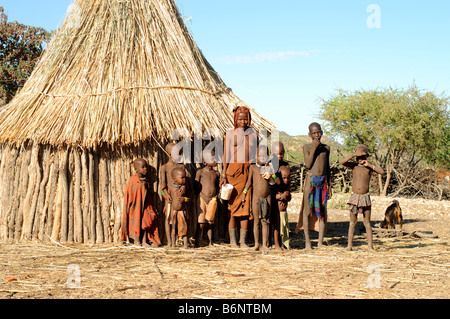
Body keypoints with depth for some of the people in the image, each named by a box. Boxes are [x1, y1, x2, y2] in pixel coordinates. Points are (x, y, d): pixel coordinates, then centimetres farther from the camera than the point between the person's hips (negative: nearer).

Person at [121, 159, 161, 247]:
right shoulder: (132, 180, -11)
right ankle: (136, 241, 13)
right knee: (136, 223, 2)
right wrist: (128, 207, -11)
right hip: (135, 206, -5)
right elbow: (128, 194, -9)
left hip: (145, 206, 5)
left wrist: (151, 207, 10)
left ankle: (144, 242, 11)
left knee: (145, 223, 4)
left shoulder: (147, 181, 5)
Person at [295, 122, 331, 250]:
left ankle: (320, 242, 7)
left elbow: (327, 168, 17)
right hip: (311, 179, -3)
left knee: (322, 211, 3)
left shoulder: (326, 147, 14)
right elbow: (308, 164, -12)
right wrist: (314, 148, -13)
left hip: (323, 180, 3)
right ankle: (307, 241, 5)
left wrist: (329, 186, 15)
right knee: (307, 209, -1)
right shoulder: (307, 147, 2)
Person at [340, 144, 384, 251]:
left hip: (365, 197, 0)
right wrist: (353, 155, -18)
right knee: (353, 222, 6)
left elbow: (382, 172, -10)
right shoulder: (354, 166, 4)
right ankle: (349, 244, 9)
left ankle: (370, 246, 4)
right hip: (354, 197, 0)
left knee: (367, 223, 3)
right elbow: (342, 162, -13)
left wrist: (369, 165, -13)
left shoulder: (369, 167, 4)